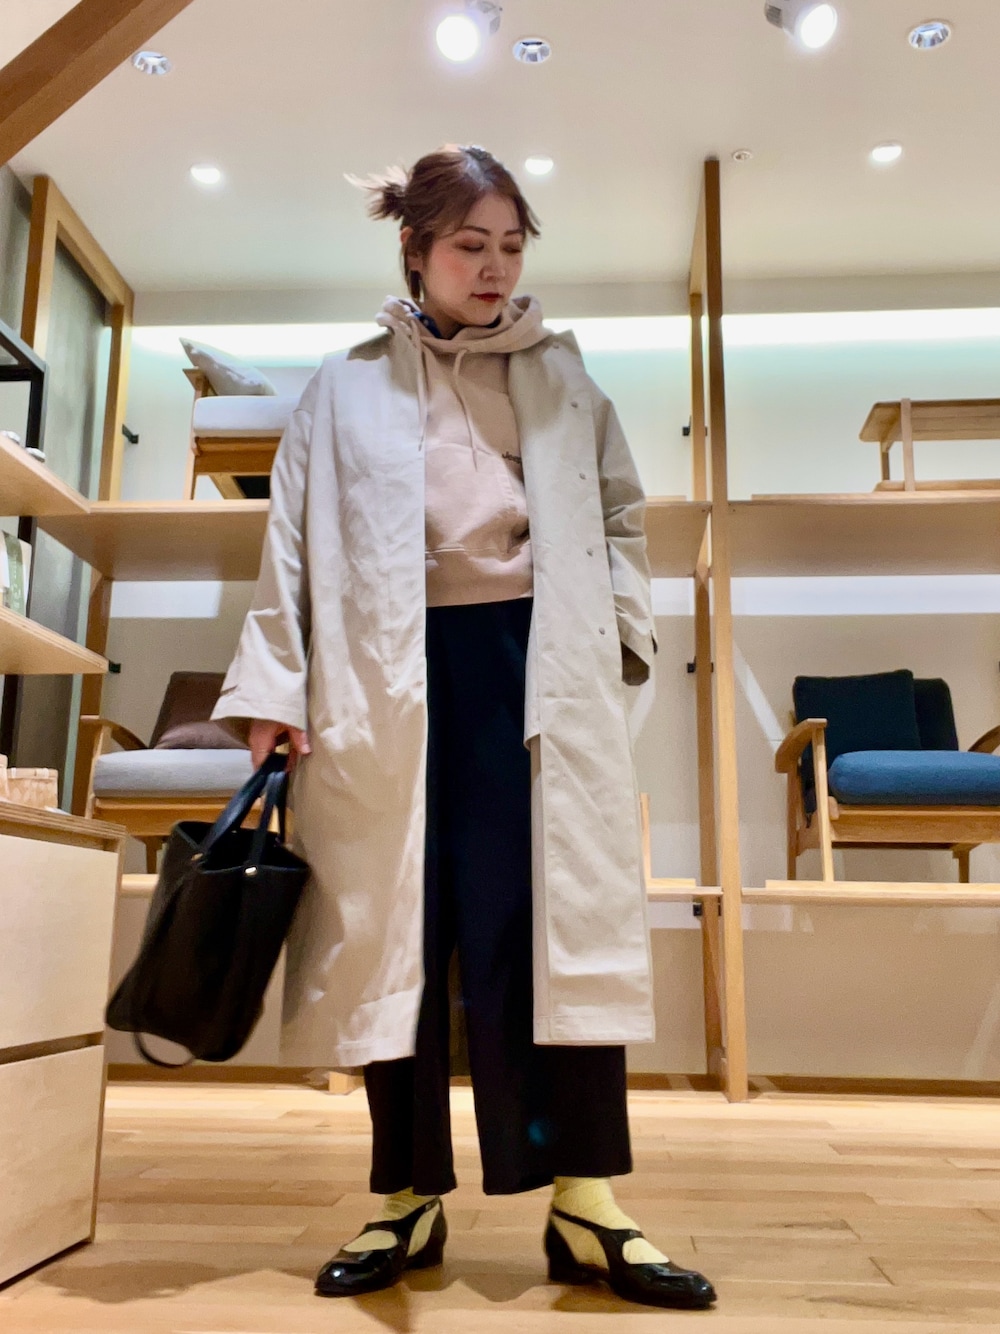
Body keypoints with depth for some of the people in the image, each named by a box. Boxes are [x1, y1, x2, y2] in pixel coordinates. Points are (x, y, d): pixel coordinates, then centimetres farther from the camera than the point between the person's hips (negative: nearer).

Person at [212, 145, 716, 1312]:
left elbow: (620, 512, 18)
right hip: (394, 678, 0)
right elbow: (293, 538, 7)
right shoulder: (346, 386, 11)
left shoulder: (563, 375, 15)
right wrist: (274, 688, -1)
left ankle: (586, 1211, 4)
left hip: (535, 668, 1)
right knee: (399, 928, 3)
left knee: (556, 919, -4)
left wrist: (619, 636, 3)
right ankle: (408, 1202, 16)